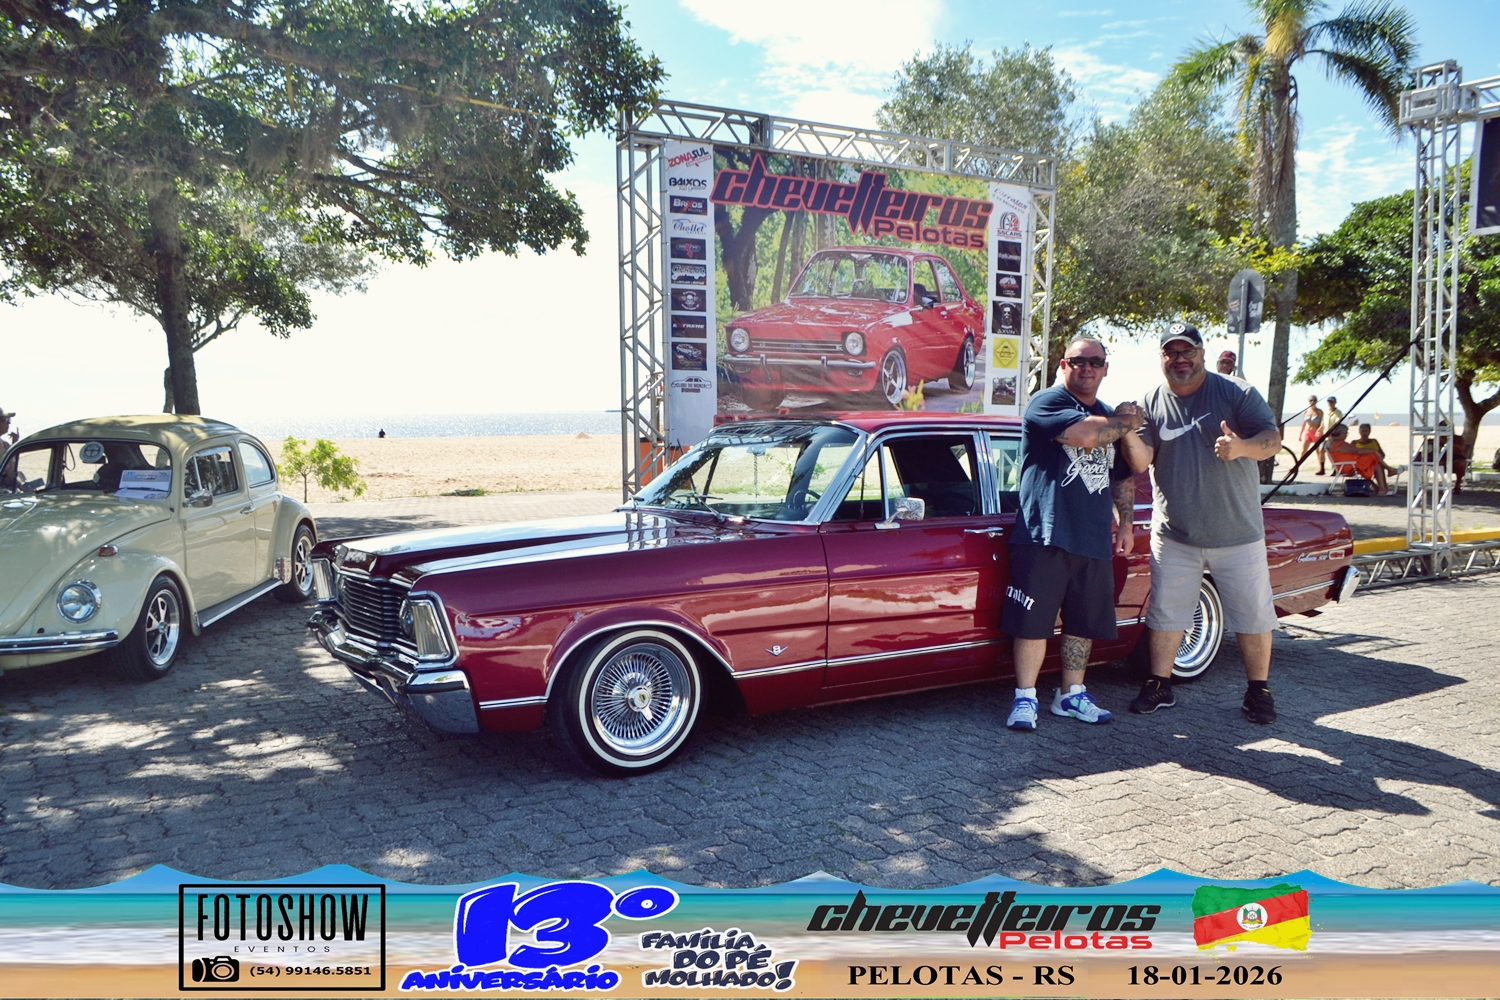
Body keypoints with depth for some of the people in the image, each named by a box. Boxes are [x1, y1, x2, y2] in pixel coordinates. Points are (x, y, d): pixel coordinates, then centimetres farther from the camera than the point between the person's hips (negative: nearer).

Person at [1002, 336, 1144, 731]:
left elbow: (1124, 478, 29)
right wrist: (1124, 422, -5)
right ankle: (1025, 698, 4)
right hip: (1044, 535, -7)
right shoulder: (1047, 402, -3)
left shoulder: (1112, 417, 21)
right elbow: (1083, 434, -22)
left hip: (1094, 540, 7)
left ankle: (1071, 694, 24)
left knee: (1084, 623, 11)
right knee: (1034, 621, -5)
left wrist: (1125, 522, 21)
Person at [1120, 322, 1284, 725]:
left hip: (1237, 533, -1)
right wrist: (1127, 432, -28)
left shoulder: (1237, 393, -4)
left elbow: (1272, 439, -11)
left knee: (1253, 615, 8)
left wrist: (1242, 447, -33)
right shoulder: (1151, 403, 1)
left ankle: (1258, 690, 24)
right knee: (1165, 612, 8)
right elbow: (1140, 462, -7)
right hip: (1174, 535, 2)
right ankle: (1159, 686, 22)